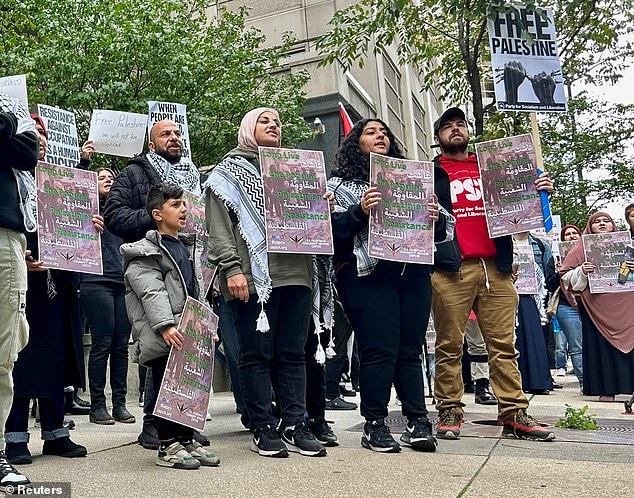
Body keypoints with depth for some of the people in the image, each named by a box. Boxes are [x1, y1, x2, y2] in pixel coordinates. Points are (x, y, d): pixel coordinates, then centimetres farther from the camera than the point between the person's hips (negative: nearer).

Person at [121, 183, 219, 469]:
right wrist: (165, 325, -29)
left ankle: (187, 440, 22)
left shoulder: (187, 247, 20)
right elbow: (152, 293, -17)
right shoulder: (145, 253, -4)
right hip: (163, 338, -7)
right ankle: (168, 446, 7)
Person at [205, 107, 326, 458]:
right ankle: (263, 429, 7)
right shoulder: (228, 172, 10)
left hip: (294, 272, 5)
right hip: (254, 275, -4)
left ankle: (294, 425, 10)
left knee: (293, 353, 4)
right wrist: (232, 269, -13)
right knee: (258, 353, -2)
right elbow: (219, 227, -1)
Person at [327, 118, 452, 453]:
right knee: (379, 349, -7)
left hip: (413, 272, 4)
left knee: (410, 349, 4)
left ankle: (417, 422, 8)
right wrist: (360, 211, -18)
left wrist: (436, 218, -2)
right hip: (368, 275, -4)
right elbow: (332, 229, -4)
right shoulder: (341, 184, 10)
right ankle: (374, 425, 3)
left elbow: (439, 233, 20)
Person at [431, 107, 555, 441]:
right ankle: (449, 411, 7)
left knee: (504, 344, 2)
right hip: (451, 269, -3)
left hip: (496, 268, 3)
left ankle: (514, 415, 6)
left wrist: (539, 191, 3)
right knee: (450, 345, -1)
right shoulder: (430, 174, 13)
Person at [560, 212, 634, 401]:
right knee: (601, 345, -3)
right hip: (597, 306, -1)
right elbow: (566, 277, 7)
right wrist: (581, 271, -12)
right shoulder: (582, 248, 11)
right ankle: (607, 389, 1)